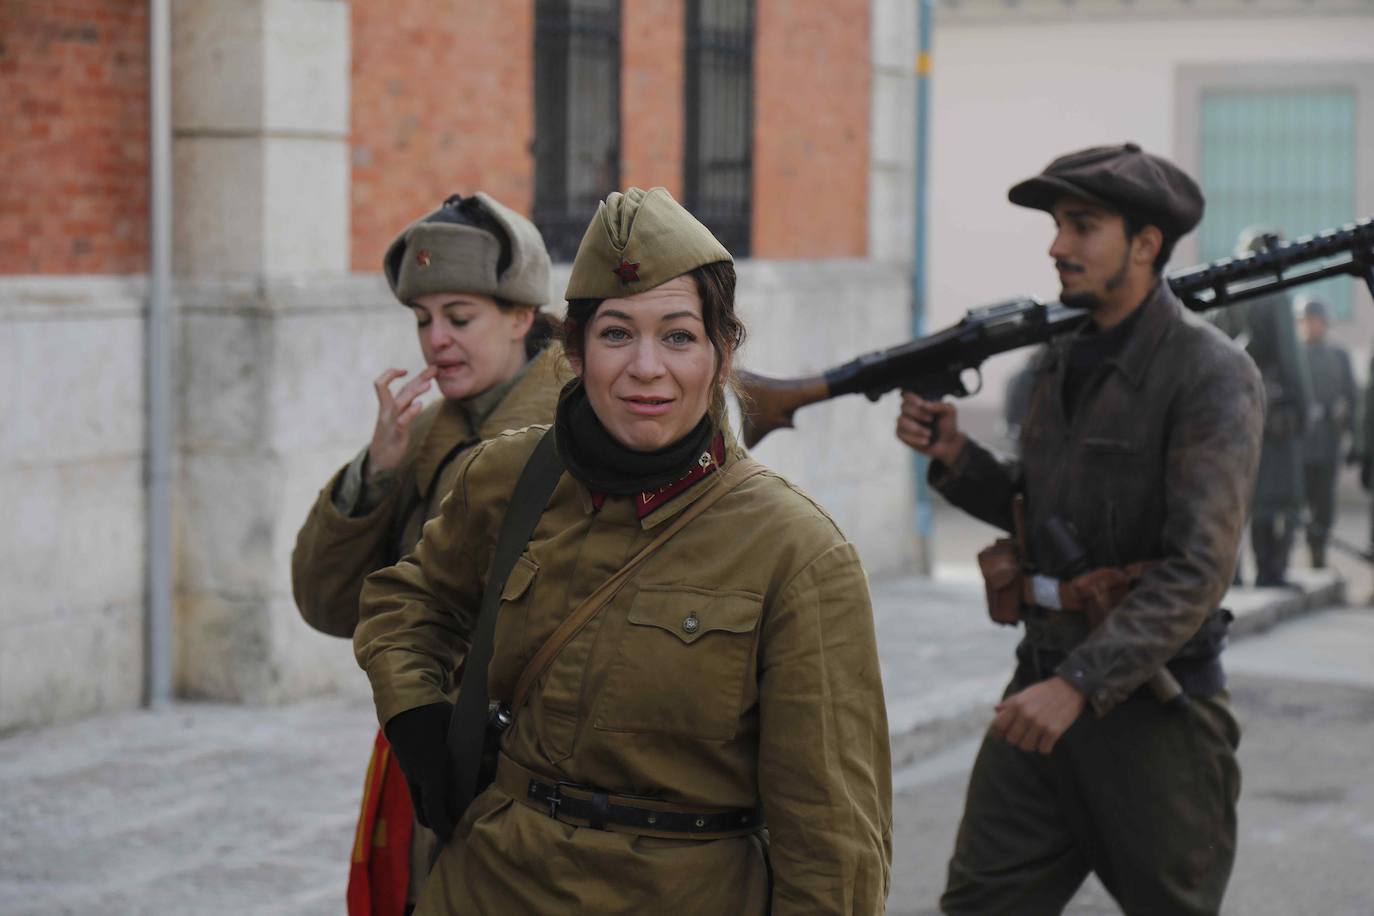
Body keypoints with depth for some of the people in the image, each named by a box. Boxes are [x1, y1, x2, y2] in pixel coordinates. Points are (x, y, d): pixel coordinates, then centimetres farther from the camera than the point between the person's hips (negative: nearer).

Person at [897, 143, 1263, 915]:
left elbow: (1198, 569, -22)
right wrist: (955, 458, 2)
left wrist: (1079, 682, -28)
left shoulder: (1211, 374, -14)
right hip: (1046, 687, 7)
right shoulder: (1066, 360, 10)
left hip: (1154, 700, -6)